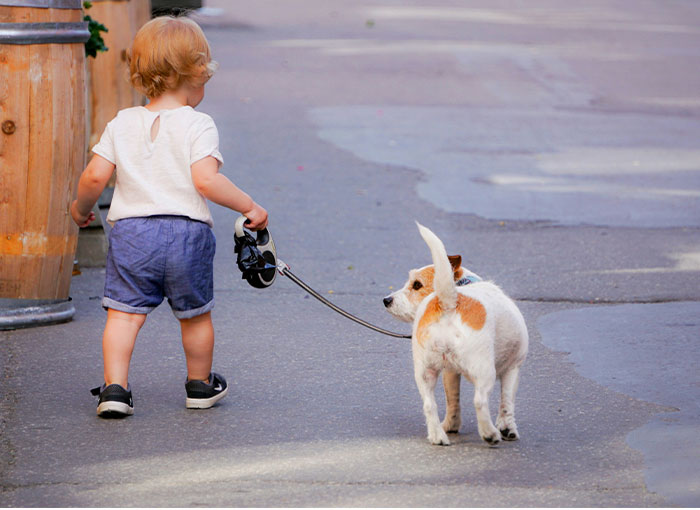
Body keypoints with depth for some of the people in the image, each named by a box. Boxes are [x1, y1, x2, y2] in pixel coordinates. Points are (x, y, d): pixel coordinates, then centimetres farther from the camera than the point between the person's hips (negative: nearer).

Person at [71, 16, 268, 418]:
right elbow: (206, 180, -19)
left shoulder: (122, 124, 5)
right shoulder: (199, 125, -7)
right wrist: (249, 206, -9)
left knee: (124, 312, 2)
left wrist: (81, 207, 20)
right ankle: (200, 385, 31)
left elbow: (95, 176, 1)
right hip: (188, 232, -2)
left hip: (131, 231, 2)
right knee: (196, 314, 16)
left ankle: (115, 387, -11)